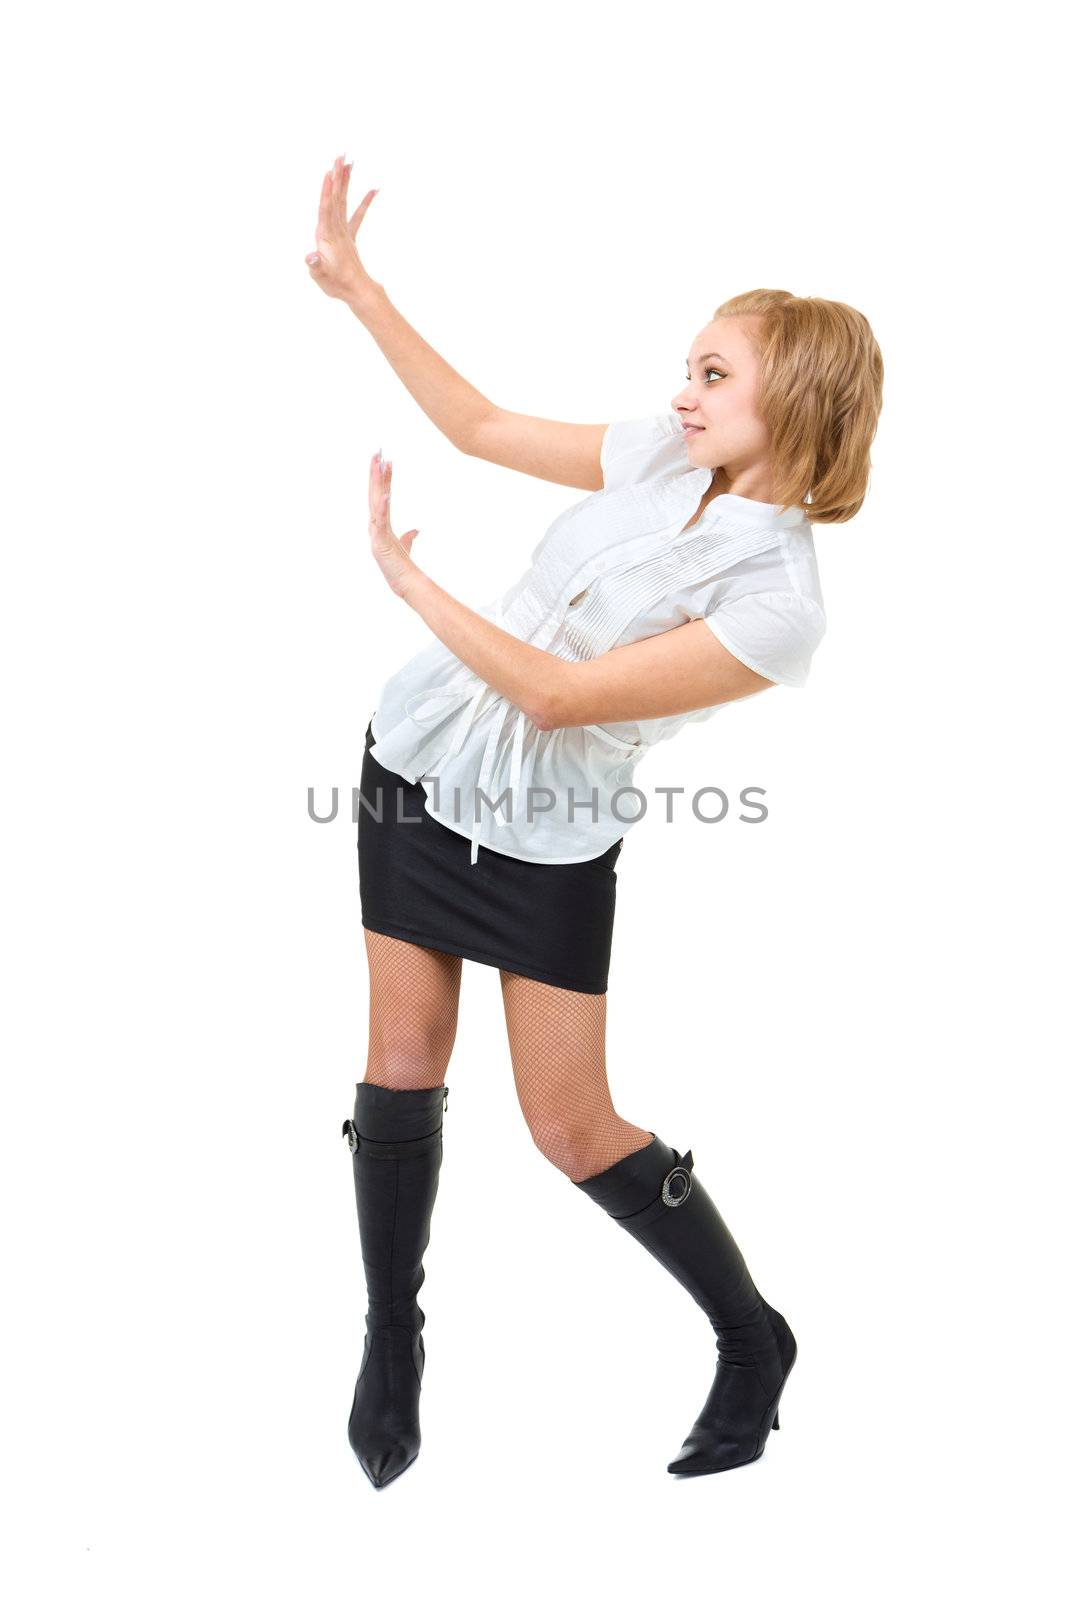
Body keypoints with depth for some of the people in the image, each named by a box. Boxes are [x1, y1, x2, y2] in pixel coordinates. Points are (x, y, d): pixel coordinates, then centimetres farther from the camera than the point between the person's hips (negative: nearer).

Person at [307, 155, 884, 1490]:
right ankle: (391, 1343, 25)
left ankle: (753, 1341, 22)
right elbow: (480, 426, 7)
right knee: (402, 1063, 5)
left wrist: (408, 580, -21)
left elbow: (557, 695, -23)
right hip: (417, 769, 5)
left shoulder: (777, 603, -22)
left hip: (547, 841, -5)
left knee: (571, 1128, -1)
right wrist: (355, 287, 3)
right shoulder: (658, 458, -4)